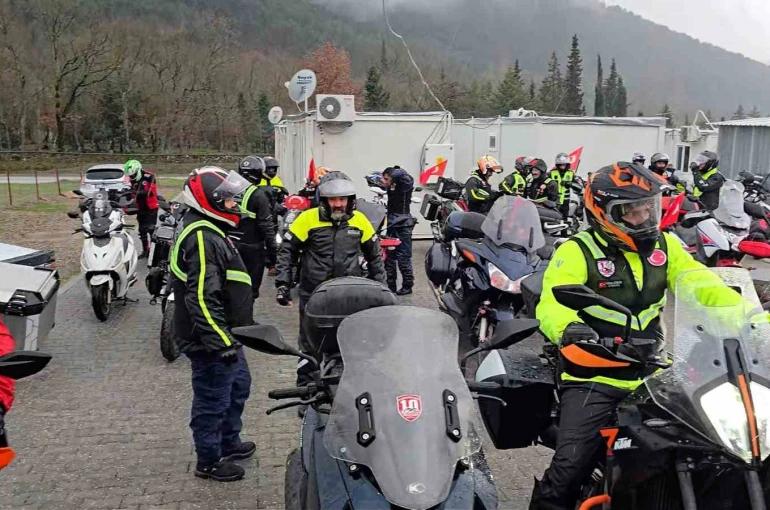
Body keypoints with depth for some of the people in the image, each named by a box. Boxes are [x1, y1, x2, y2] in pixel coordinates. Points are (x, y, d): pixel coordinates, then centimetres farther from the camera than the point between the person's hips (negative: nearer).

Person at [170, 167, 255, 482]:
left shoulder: (210, 232, 12)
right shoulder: (202, 238, -23)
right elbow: (202, 299, -30)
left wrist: (241, 327, 26)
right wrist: (221, 342, -27)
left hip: (225, 336, 11)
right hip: (211, 341, -11)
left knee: (238, 386, 24)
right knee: (213, 400, 5)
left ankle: (229, 443, 42)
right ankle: (209, 462, 22)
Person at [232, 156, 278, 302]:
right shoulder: (259, 195, -17)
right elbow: (266, 224, -19)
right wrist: (272, 246, -11)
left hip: (231, 244, 6)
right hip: (252, 246, -6)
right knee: (251, 285, 4)